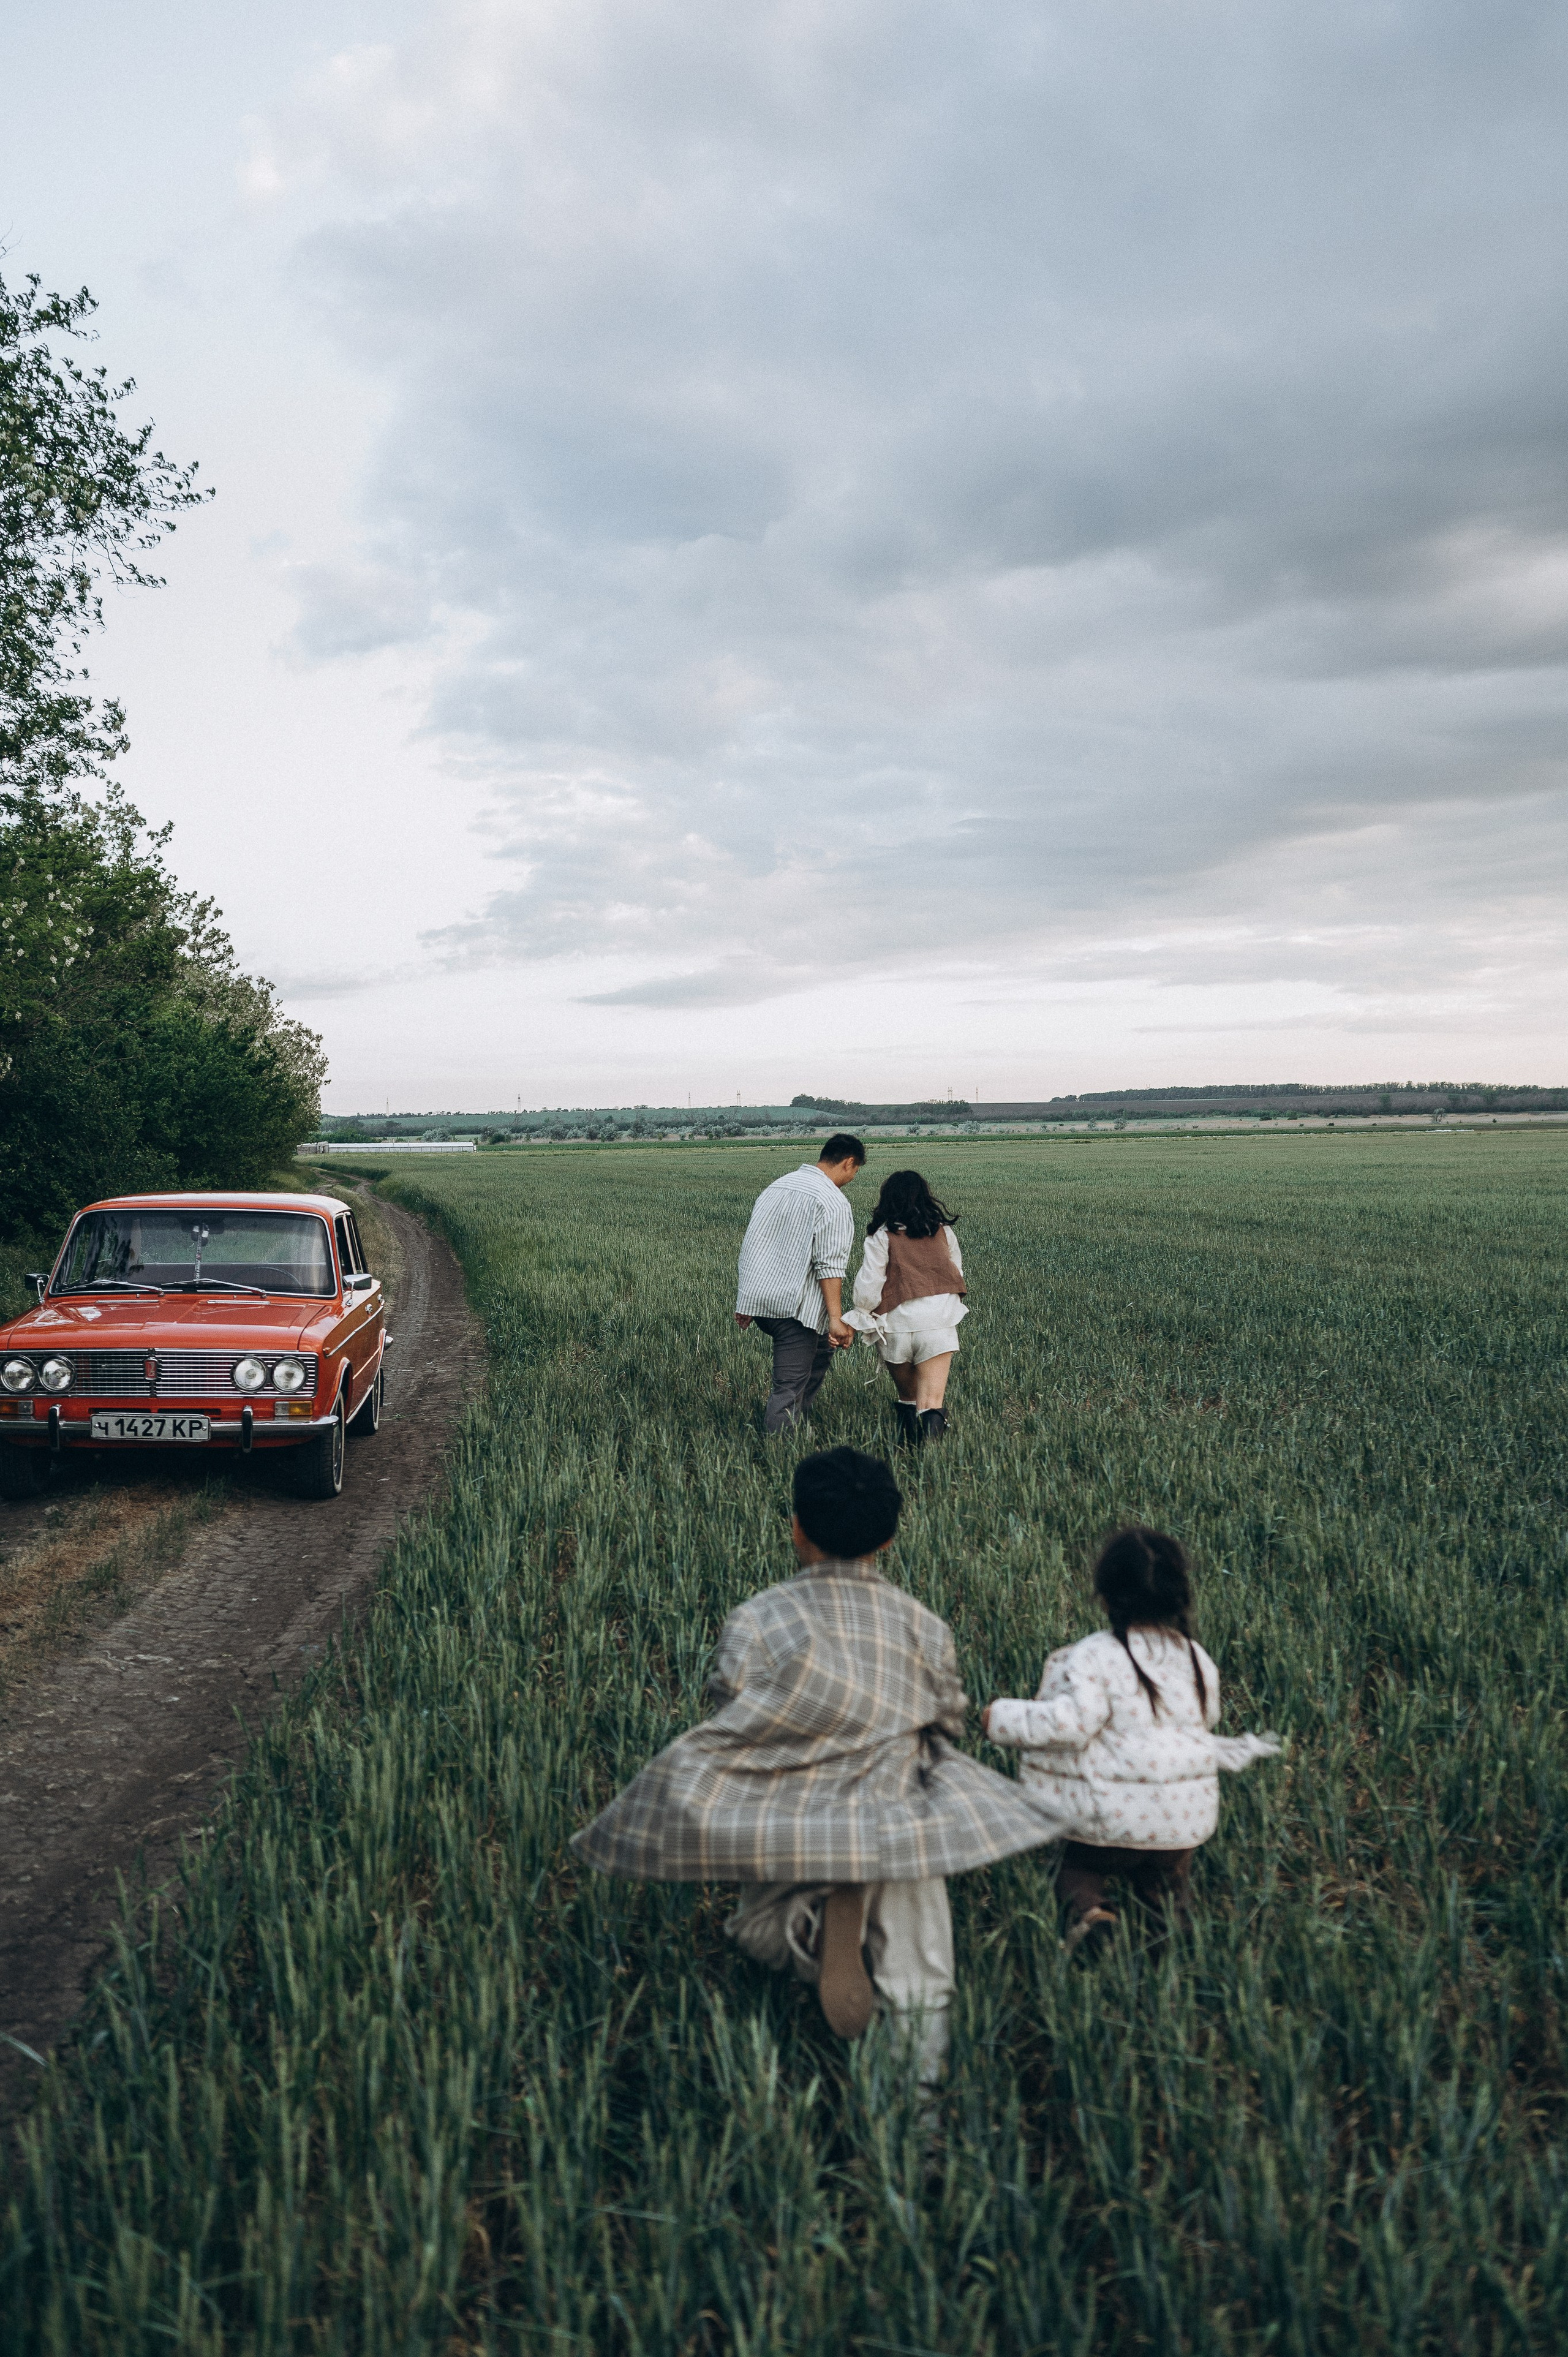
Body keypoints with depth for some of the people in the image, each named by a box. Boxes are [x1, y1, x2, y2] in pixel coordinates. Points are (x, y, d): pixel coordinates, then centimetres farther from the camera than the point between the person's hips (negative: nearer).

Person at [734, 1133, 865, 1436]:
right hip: (793, 1307, -8)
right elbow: (829, 1266, -18)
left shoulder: (777, 1186, 15)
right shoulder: (833, 1204, -10)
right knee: (790, 1388, -4)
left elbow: (750, 1243, 17)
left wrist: (746, 1301, 23)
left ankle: (795, 1420, 29)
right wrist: (836, 1318, -18)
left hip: (755, 1299, 8)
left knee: (821, 1349, 26)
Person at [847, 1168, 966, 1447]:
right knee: (932, 1401, -7)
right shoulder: (942, 1230, 10)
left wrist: (863, 1317, 14)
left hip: (897, 1325, -1)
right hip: (939, 1322, 1)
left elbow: (867, 1287, -4)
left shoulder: (881, 1236, -1)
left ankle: (908, 1446, 21)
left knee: (907, 1396, 19)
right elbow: (957, 1273, 21)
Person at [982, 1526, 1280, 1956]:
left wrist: (1004, 1718, -12)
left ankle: (1089, 1909, -11)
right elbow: (1205, 1723, 13)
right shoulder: (1196, 1658, 2)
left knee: (1077, 1868, 20)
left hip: (1113, 1818, -5)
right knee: (1166, 1900, 26)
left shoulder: (1094, 1658, -17)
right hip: (1184, 1819, 5)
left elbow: (1070, 1722, -24)